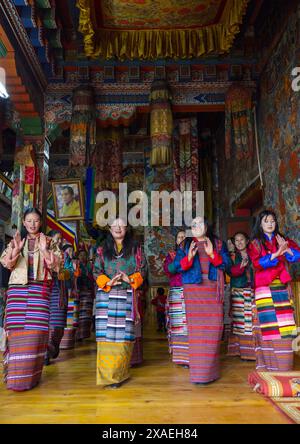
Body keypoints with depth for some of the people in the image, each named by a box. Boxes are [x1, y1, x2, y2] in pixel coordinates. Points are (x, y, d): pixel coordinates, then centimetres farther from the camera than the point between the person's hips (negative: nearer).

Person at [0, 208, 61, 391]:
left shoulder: (49, 242, 10)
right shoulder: (16, 240, 14)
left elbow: (54, 265, 1)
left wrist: (44, 249, -13)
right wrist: (16, 249, -10)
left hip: (40, 288, -1)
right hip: (18, 288, 2)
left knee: (36, 330, -7)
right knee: (17, 329, -3)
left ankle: (31, 374, 4)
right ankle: (15, 374, 9)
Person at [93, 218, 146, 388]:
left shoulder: (135, 249, 11)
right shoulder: (102, 250, 14)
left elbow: (142, 270, 6)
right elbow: (97, 272, 7)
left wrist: (130, 279, -12)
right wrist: (108, 282, -11)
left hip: (127, 296, -1)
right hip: (106, 295, 1)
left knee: (124, 334, -4)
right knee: (107, 334, -4)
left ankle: (120, 373, 8)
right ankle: (108, 374, 6)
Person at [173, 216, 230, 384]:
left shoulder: (218, 244, 12)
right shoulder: (185, 245, 12)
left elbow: (226, 263, 2)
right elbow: (177, 266, 4)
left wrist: (212, 254, -14)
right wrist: (189, 257, -15)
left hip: (213, 290, 1)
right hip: (193, 289, 0)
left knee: (213, 327, -3)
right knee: (196, 328, -4)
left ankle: (210, 368, 11)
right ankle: (198, 372, 3)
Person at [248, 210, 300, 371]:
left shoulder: (283, 240, 15)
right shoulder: (255, 243, 5)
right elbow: (257, 263, -9)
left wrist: (287, 249, -13)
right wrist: (277, 253, -18)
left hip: (282, 287, 3)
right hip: (264, 287, -3)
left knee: (284, 324, -1)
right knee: (269, 324, -5)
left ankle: (284, 367, 8)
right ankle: (268, 365, 3)